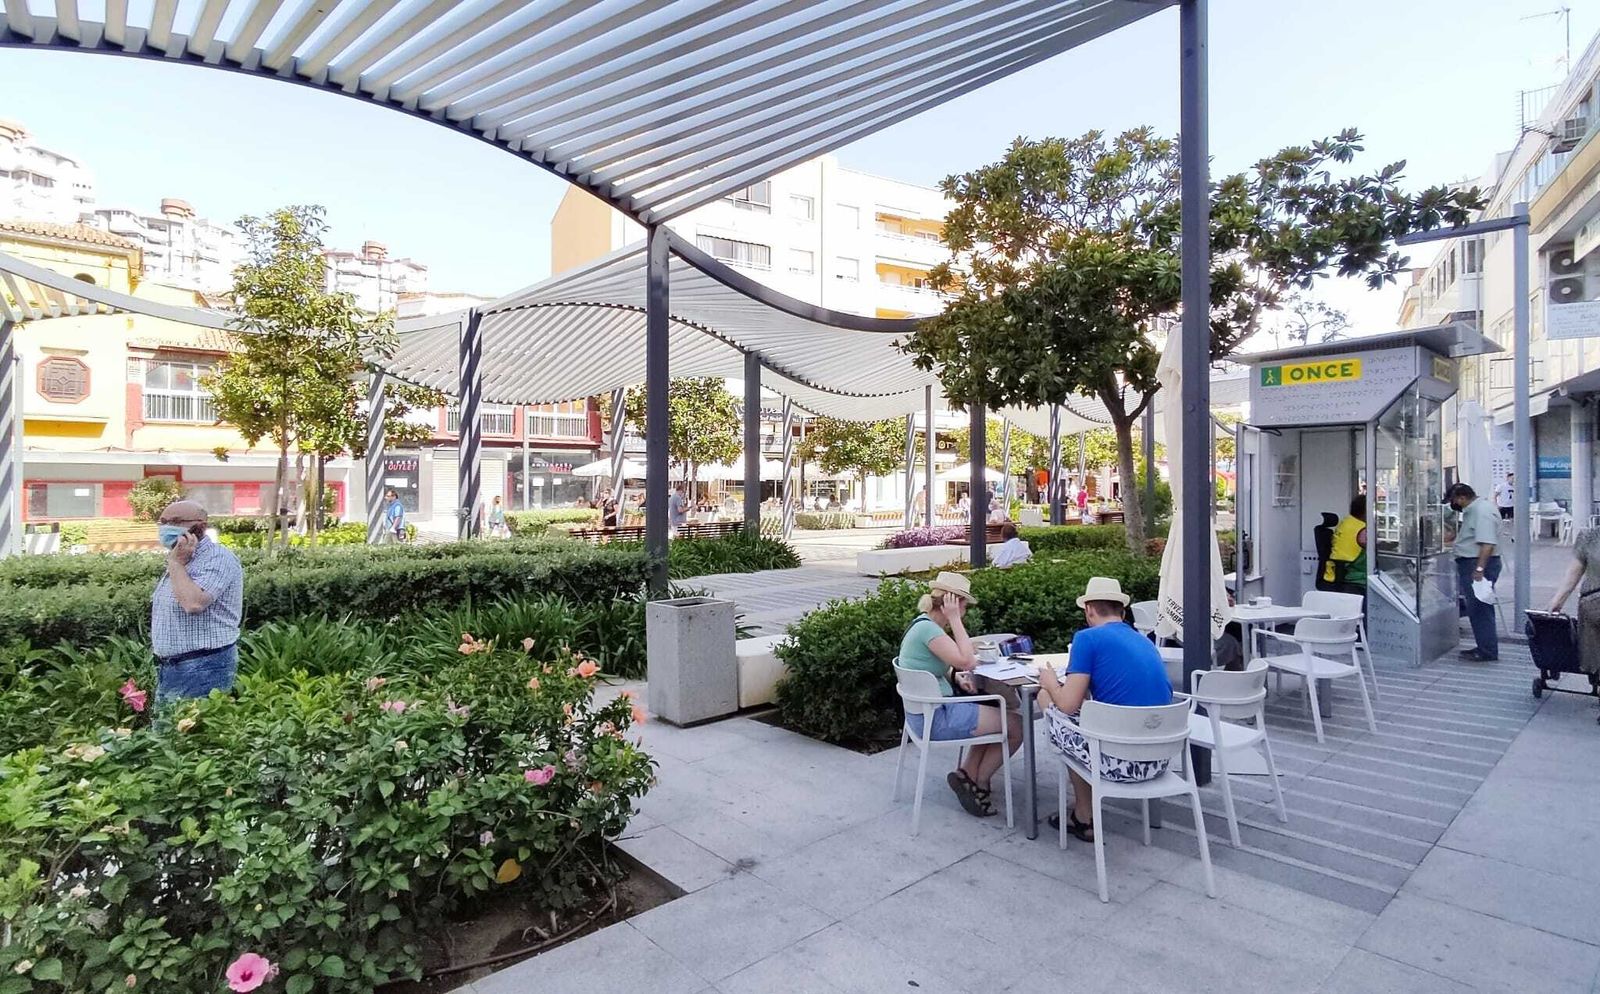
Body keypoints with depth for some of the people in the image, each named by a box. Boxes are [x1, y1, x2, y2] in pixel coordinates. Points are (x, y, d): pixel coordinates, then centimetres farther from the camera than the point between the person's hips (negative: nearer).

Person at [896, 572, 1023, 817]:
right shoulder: (927, 628, -23)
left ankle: (967, 775, 17)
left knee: (996, 714, 22)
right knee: (1016, 728, -1)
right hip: (935, 718, -10)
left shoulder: (924, 624, 8)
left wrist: (957, 677, 0)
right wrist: (954, 619, -21)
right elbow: (966, 661, -28)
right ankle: (979, 782, 18)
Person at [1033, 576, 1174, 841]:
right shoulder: (1147, 643, 14)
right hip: (1159, 761, 7)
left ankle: (1084, 817, 24)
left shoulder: (1088, 638, -6)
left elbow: (1068, 706, -9)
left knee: (1047, 701, 13)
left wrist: (1050, 683, 13)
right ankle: (1083, 811, 29)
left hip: (1121, 763, -7)